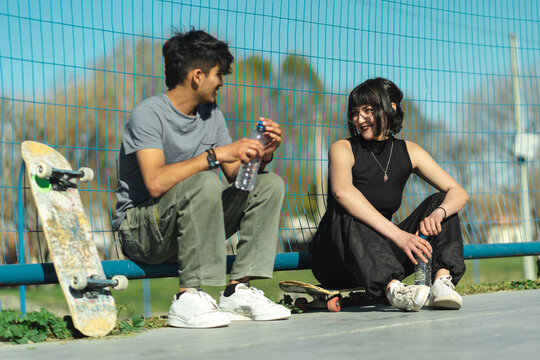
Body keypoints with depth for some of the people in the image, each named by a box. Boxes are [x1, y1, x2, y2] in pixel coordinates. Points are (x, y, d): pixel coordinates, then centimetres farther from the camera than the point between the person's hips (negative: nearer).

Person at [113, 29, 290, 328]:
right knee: (205, 183, -34)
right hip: (141, 230, -8)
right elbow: (156, 183, -29)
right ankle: (189, 298, -32)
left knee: (269, 185, -4)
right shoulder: (148, 114, -15)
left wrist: (260, 157, -12)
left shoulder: (212, 115, 10)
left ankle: (237, 291, -14)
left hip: (191, 225, 8)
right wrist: (216, 154, -32)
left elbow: (236, 175, 9)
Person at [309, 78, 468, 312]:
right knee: (345, 213, -33)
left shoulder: (408, 152, 6)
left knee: (438, 203, -7)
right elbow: (342, 192, -31)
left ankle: (443, 281, -30)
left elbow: (458, 193, -1)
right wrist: (398, 235, -40)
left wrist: (438, 213, -26)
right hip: (334, 263, -4)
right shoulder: (343, 149, -8)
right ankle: (394, 289, -50)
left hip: (380, 258, 4)